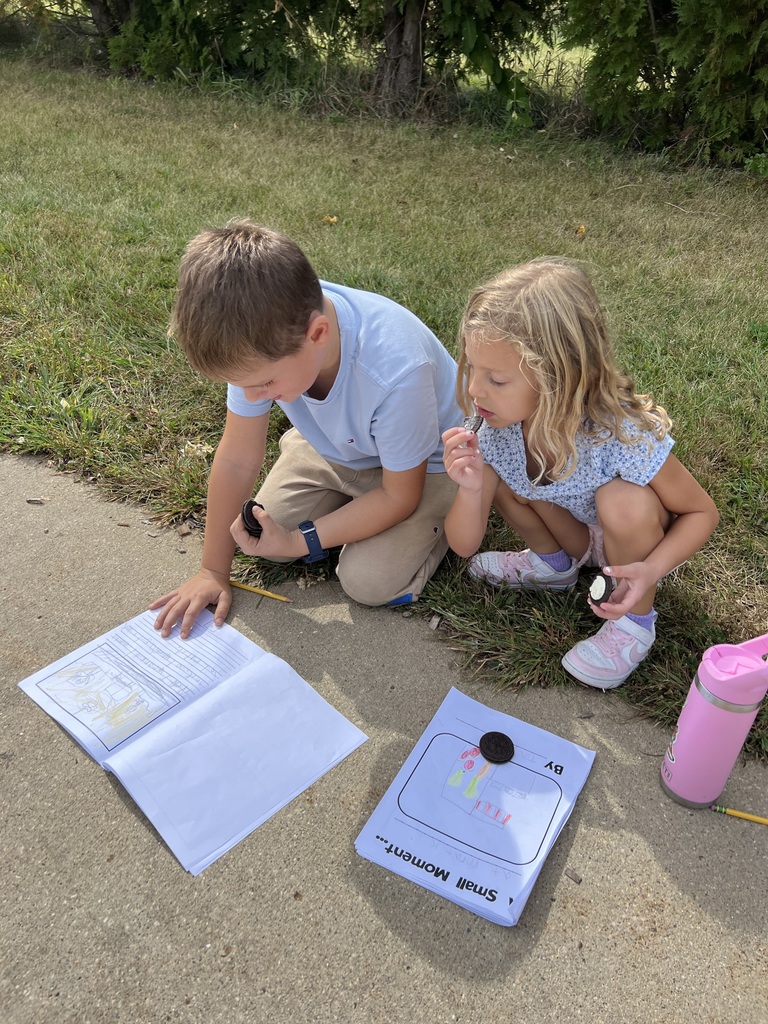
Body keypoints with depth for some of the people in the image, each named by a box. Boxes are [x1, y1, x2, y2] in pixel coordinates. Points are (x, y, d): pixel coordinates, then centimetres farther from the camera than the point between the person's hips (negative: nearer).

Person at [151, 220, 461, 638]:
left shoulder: (396, 371, -42)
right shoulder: (262, 340, -29)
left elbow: (399, 496, -24)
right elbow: (237, 460, -16)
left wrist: (299, 541, -23)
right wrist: (213, 571, -9)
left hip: (424, 462, -4)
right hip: (333, 443, 5)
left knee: (370, 582, -16)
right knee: (265, 537, -2)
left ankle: (439, 524, 11)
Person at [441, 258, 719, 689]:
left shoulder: (622, 437, -36)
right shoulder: (496, 432, -23)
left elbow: (703, 512, -19)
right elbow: (464, 546, -15)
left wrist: (652, 570, -37)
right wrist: (471, 490, -37)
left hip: (640, 545, -3)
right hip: (578, 535, 4)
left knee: (622, 497, -36)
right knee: (492, 469, -17)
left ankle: (636, 619, -8)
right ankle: (555, 562, 10)